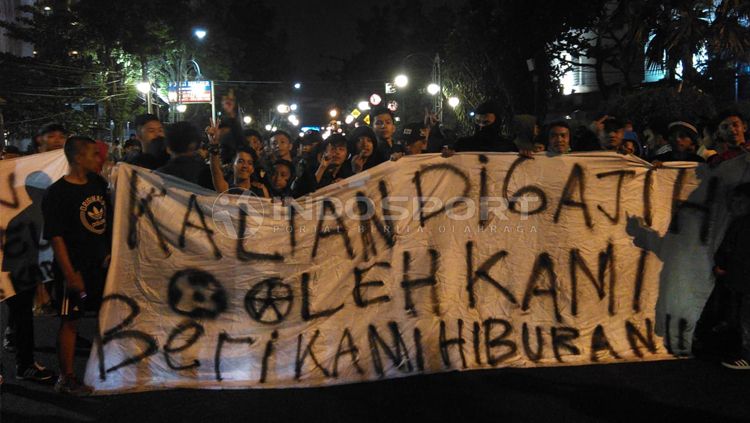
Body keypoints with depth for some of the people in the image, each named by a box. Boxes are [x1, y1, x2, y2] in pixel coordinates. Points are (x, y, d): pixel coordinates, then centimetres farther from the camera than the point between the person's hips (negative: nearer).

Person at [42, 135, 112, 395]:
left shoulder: (99, 184, 6)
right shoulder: (57, 193, -14)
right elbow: (56, 237, -16)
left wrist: (111, 253, 11)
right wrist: (70, 274, -19)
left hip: (101, 264, 7)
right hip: (75, 268, -7)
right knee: (70, 321, 2)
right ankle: (66, 379, 13)